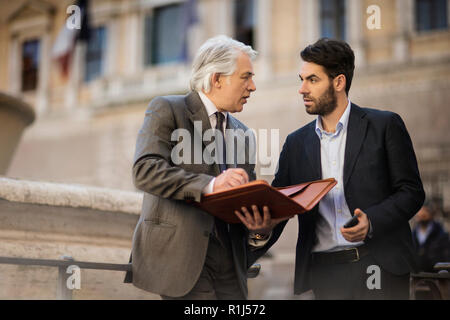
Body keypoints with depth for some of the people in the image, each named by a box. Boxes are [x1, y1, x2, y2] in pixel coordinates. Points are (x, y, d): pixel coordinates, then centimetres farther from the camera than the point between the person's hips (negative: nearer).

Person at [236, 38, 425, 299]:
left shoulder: (385, 125, 2)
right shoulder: (296, 143, 13)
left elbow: (411, 191, 0)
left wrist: (371, 222, -17)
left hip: (379, 265, -3)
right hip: (324, 271, 3)